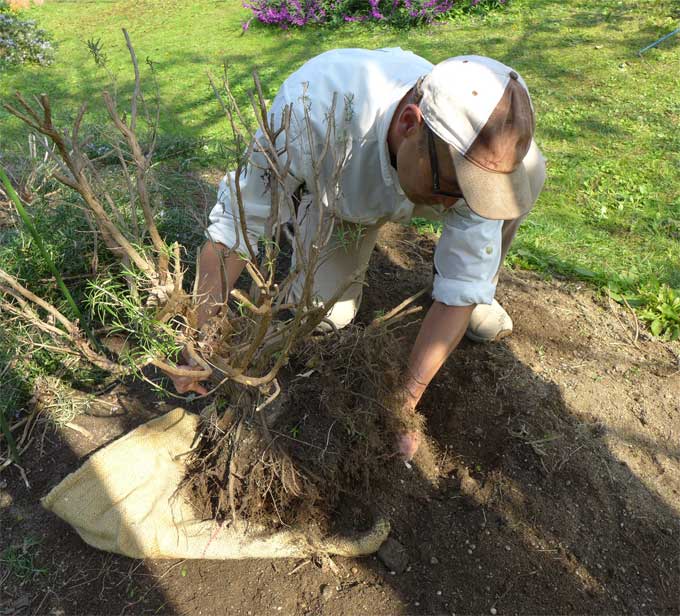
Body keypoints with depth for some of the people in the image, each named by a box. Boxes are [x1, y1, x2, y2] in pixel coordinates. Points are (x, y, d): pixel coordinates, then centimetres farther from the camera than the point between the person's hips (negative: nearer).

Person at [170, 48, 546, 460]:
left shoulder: (475, 150, -37)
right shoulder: (313, 106, -44)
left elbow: (458, 291, -29)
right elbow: (235, 221, -32)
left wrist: (405, 401, -31)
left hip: (421, 175, 1)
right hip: (337, 193, 0)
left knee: (526, 167, -26)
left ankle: (484, 290, 0)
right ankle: (352, 243, 17)